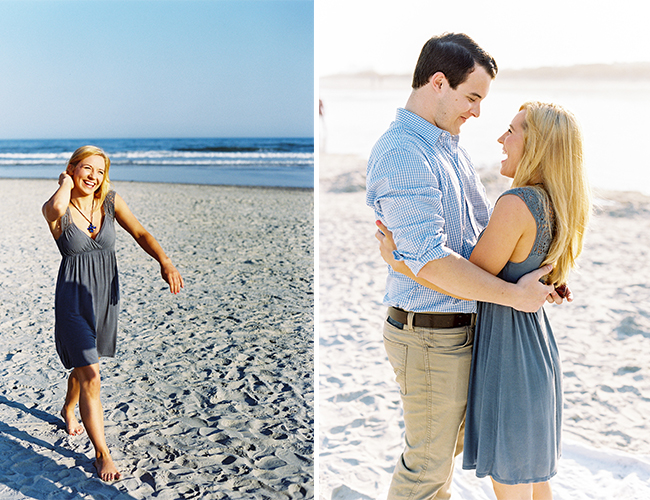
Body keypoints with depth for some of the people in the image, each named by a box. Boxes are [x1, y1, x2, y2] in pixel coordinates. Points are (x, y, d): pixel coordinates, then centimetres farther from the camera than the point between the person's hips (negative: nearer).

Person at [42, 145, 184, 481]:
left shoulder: (110, 201, -2)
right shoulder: (55, 209, -13)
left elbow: (139, 233, -9)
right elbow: (57, 207, -39)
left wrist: (165, 262, -25)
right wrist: (66, 184, -17)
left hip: (105, 296, 5)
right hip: (74, 298, -4)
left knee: (85, 363, 25)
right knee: (90, 376, -9)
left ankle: (69, 409, 56)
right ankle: (102, 454, 3)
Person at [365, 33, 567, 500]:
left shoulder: (450, 145, 11)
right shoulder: (400, 154, -21)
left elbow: (486, 224, 17)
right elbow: (430, 260, -28)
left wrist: (539, 275, 3)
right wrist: (515, 295, -21)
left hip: (461, 323, 9)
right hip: (430, 334, -9)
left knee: (451, 440, 26)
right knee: (428, 459, 8)